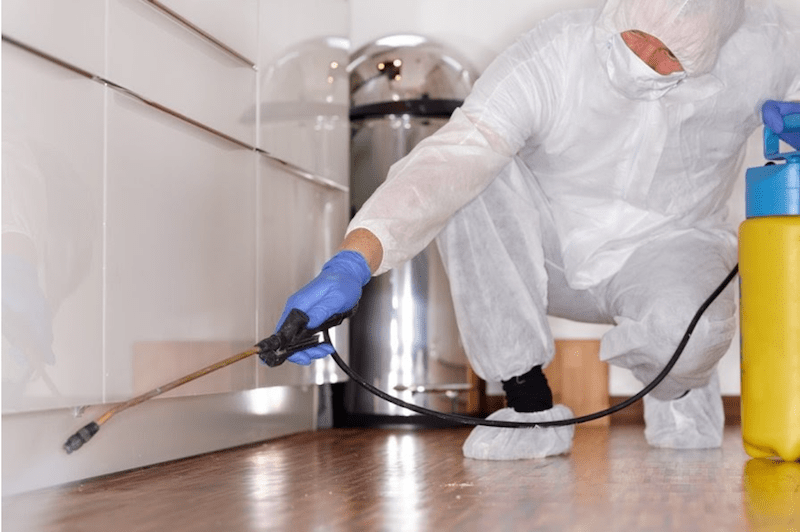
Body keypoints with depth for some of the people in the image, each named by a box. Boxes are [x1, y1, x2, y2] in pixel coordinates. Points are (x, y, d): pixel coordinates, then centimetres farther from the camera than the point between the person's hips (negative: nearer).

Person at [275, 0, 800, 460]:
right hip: (551, 248, 1)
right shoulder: (547, 59, -27)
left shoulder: (758, 50, -17)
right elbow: (446, 163, -38)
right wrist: (352, 262, -53)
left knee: (687, 329, -37)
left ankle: (678, 389, 6)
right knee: (475, 175, -30)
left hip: (667, 246, 0)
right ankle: (530, 404, -18)